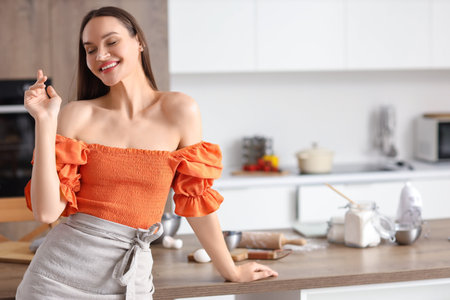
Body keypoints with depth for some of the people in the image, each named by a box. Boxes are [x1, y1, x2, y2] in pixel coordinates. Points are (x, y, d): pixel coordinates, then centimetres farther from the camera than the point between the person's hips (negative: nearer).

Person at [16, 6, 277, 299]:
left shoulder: (180, 110, -3)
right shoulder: (77, 115, -3)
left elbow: (197, 199, 4)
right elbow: (47, 210, -9)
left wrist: (231, 270, 10)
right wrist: (45, 121, -12)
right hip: (59, 274, 0)